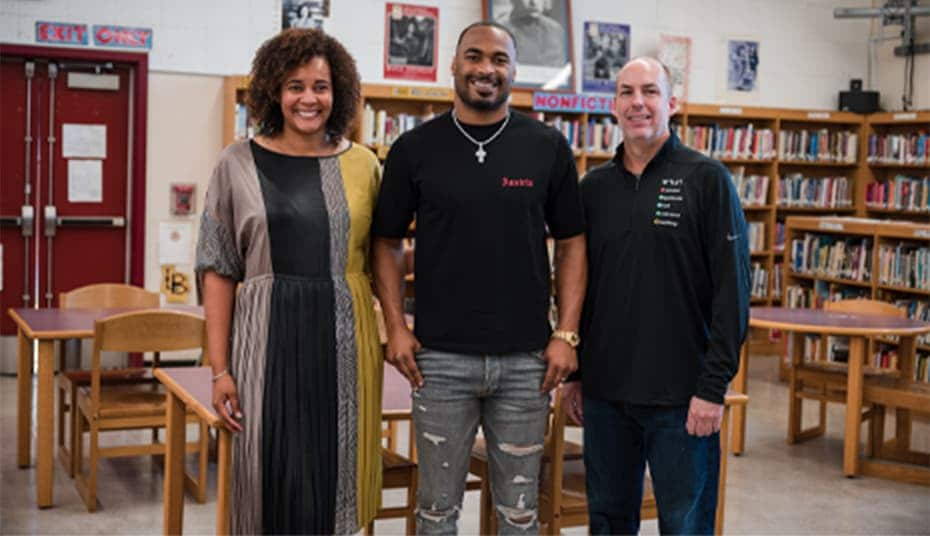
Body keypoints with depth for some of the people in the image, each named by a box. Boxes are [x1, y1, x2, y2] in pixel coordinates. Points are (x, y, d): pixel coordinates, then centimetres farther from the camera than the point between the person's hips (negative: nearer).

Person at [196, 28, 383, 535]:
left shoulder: (362, 164, 6)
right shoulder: (239, 164, 2)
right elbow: (219, 271, 1)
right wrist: (220, 368, -3)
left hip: (344, 342, 2)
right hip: (269, 340, -1)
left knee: (334, 479, 6)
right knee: (274, 479, 3)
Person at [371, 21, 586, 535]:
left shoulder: (547, 147, 2)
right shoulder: (415, 148, 1)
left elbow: (570, 244, 6)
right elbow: (386, 242, 7)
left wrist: (567, 334, -3)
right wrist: (395, 327, -4)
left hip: (527, 359, 1)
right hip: (440, 358, 0)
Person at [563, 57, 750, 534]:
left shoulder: (707, 180, -5)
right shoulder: (594, 187, 8)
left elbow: (732, 291, -9)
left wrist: (713, 386, -14)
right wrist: (574, 373, 11)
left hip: (681, 398, -4)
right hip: (604, 393, 4)